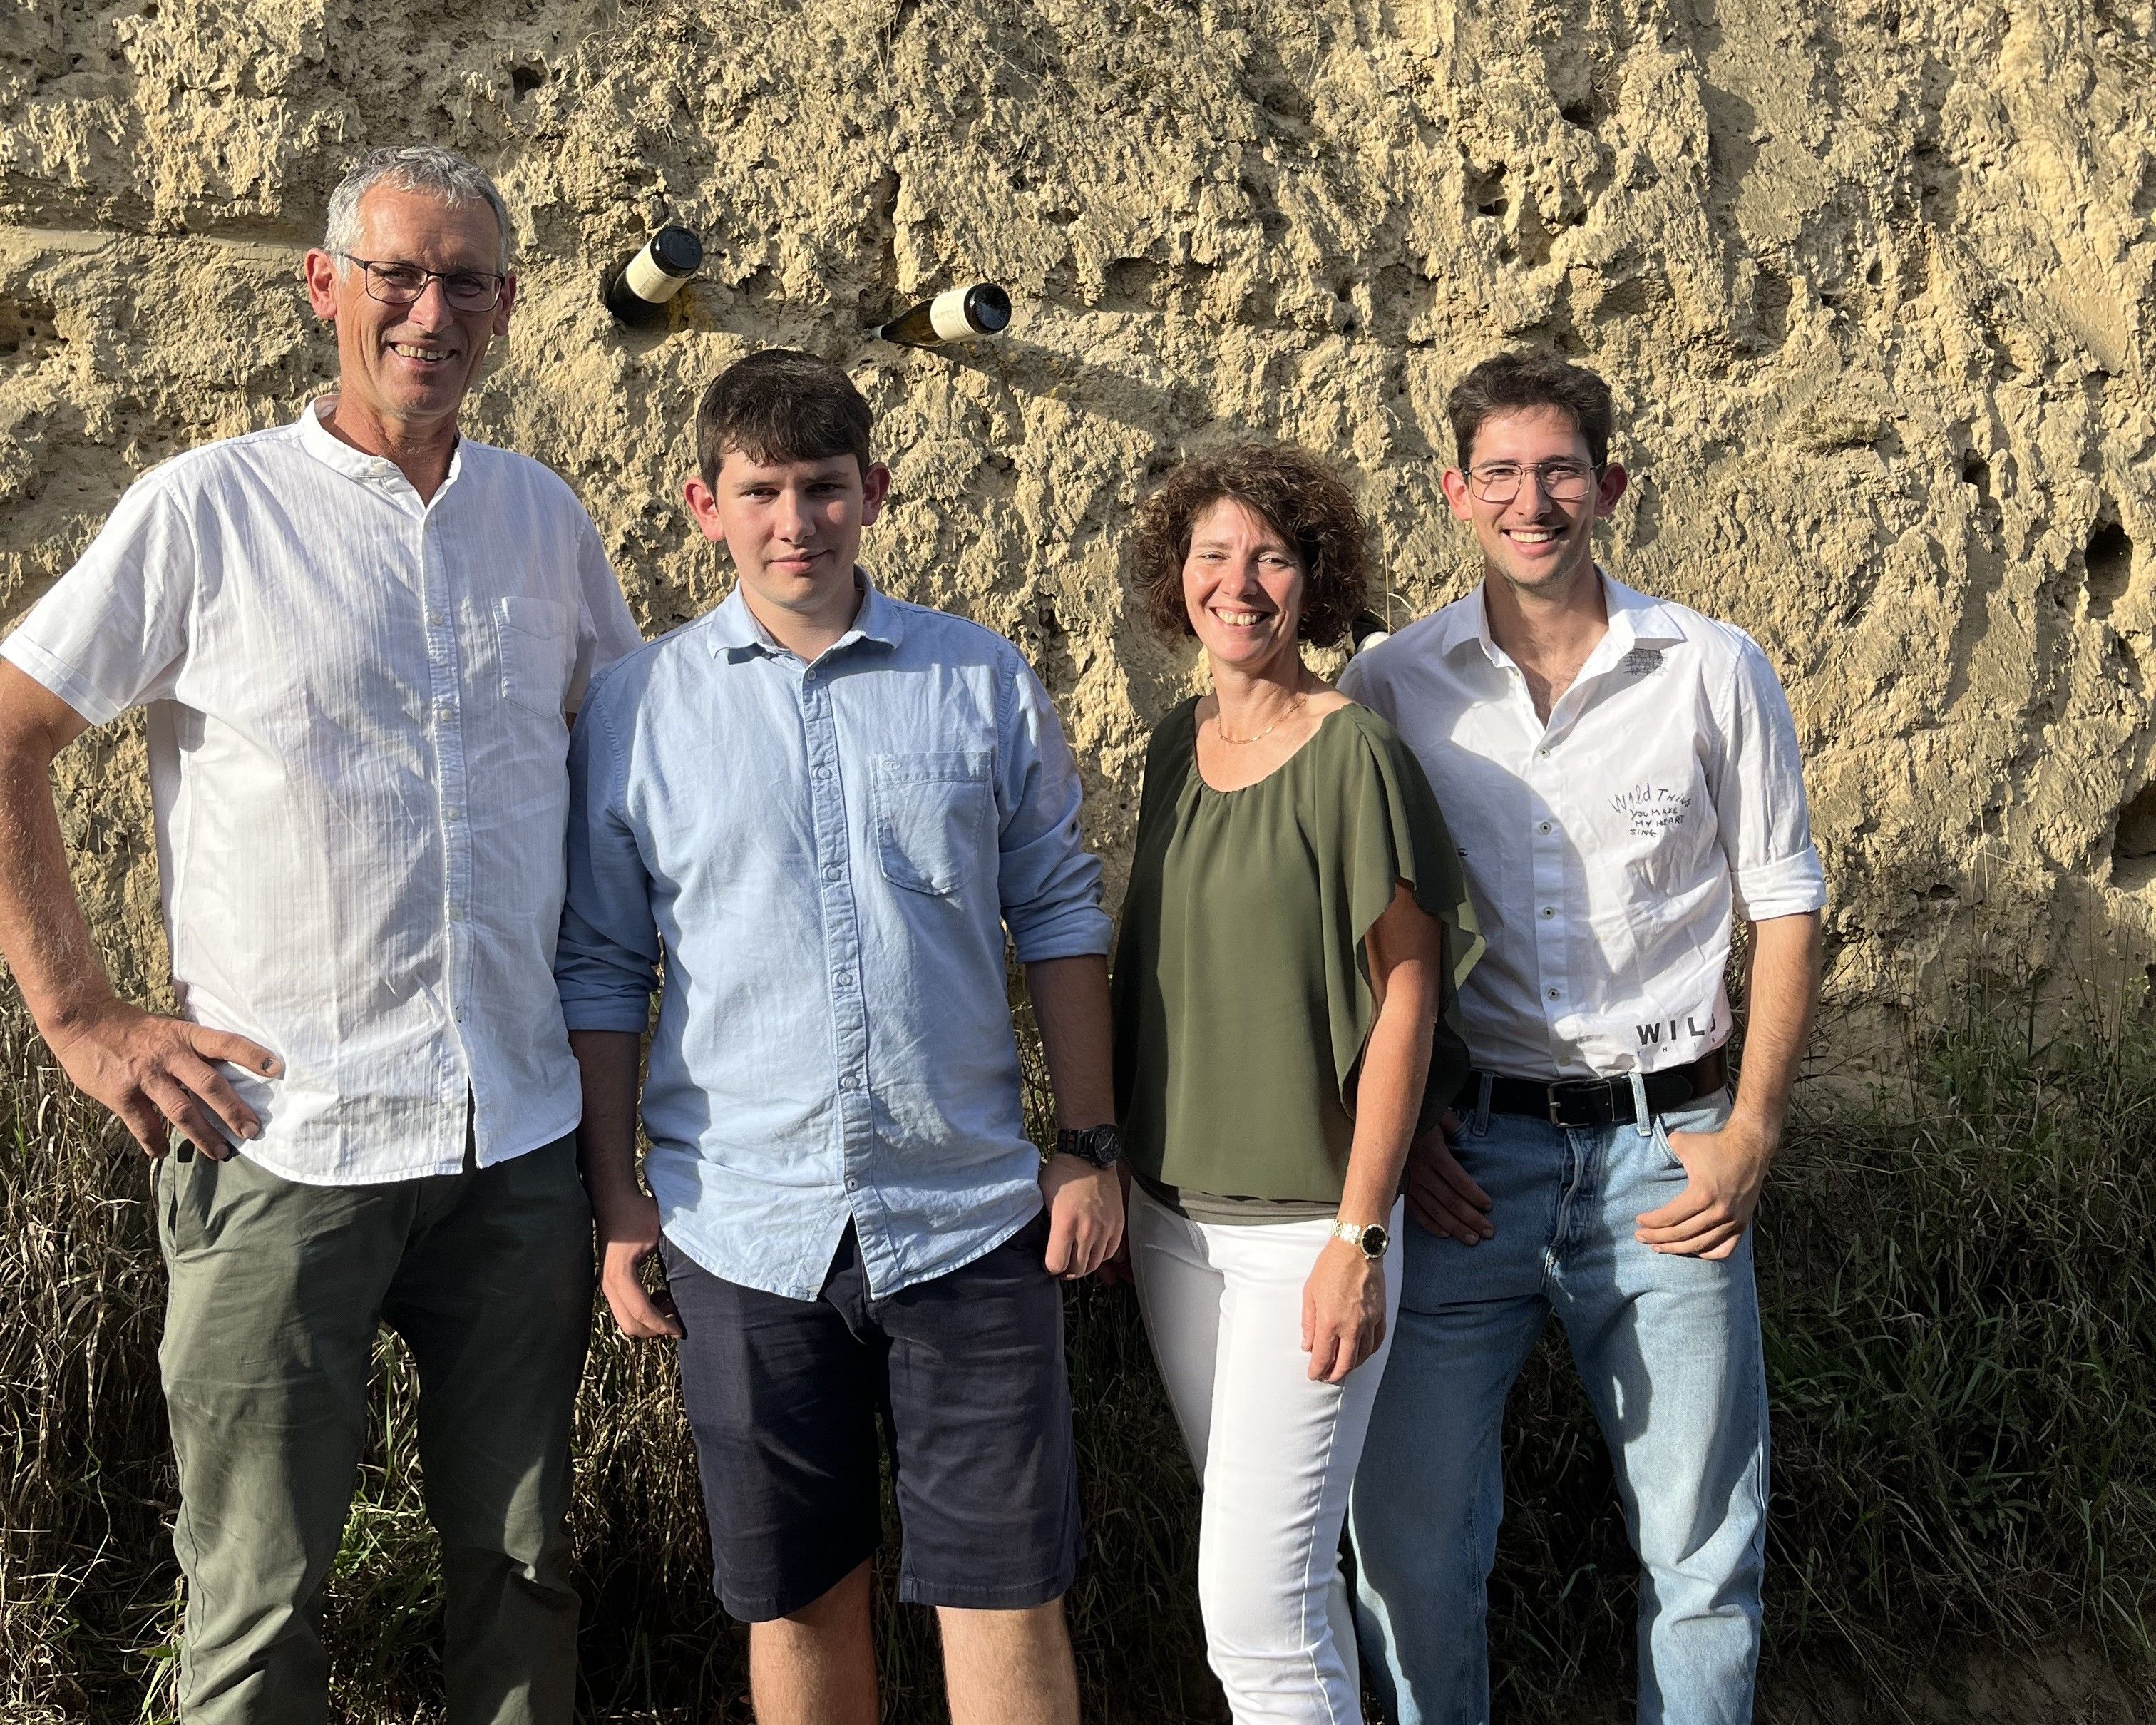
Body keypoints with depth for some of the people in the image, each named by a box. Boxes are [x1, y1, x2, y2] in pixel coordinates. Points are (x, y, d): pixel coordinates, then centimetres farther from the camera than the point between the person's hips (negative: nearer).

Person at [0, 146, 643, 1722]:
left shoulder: (546, 517, 8)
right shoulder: (209, 508, -4)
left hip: (521, 1135, 4)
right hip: (282, 1140, -3)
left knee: (522, 1561, 14)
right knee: (260, 1595, 6)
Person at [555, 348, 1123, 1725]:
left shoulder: (985, 682, 3)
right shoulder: (639, 708, 2)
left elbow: (1060, 914, 7)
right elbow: (602, 968, 5)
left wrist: (1093, 1145, 2)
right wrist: (615, 1199, 0)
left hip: (970, 1217, 0)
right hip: (743, 1232, 0)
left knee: (1009, 1595, 4)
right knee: (800, 1602, 13)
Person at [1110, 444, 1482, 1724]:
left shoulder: (1355, 751, -11)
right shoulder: (1178, 747, 7)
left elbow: (1406, 994, -12)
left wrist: (1357, 1241, -15)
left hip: (1305, 1223, -6)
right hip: (1171, 1215, 6)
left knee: (1254, 1601, -5)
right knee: (1286, 1563, 17)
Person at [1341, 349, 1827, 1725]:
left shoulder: (1715, 671, 2)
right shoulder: (1392, 687, 2)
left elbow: (1786, 910, 5)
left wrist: (1751, 1134, -4)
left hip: (1663, 1144, 0)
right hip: (1465, 1150, 1)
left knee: (1706, 1543, 8)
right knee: (1408, 1530, 5)